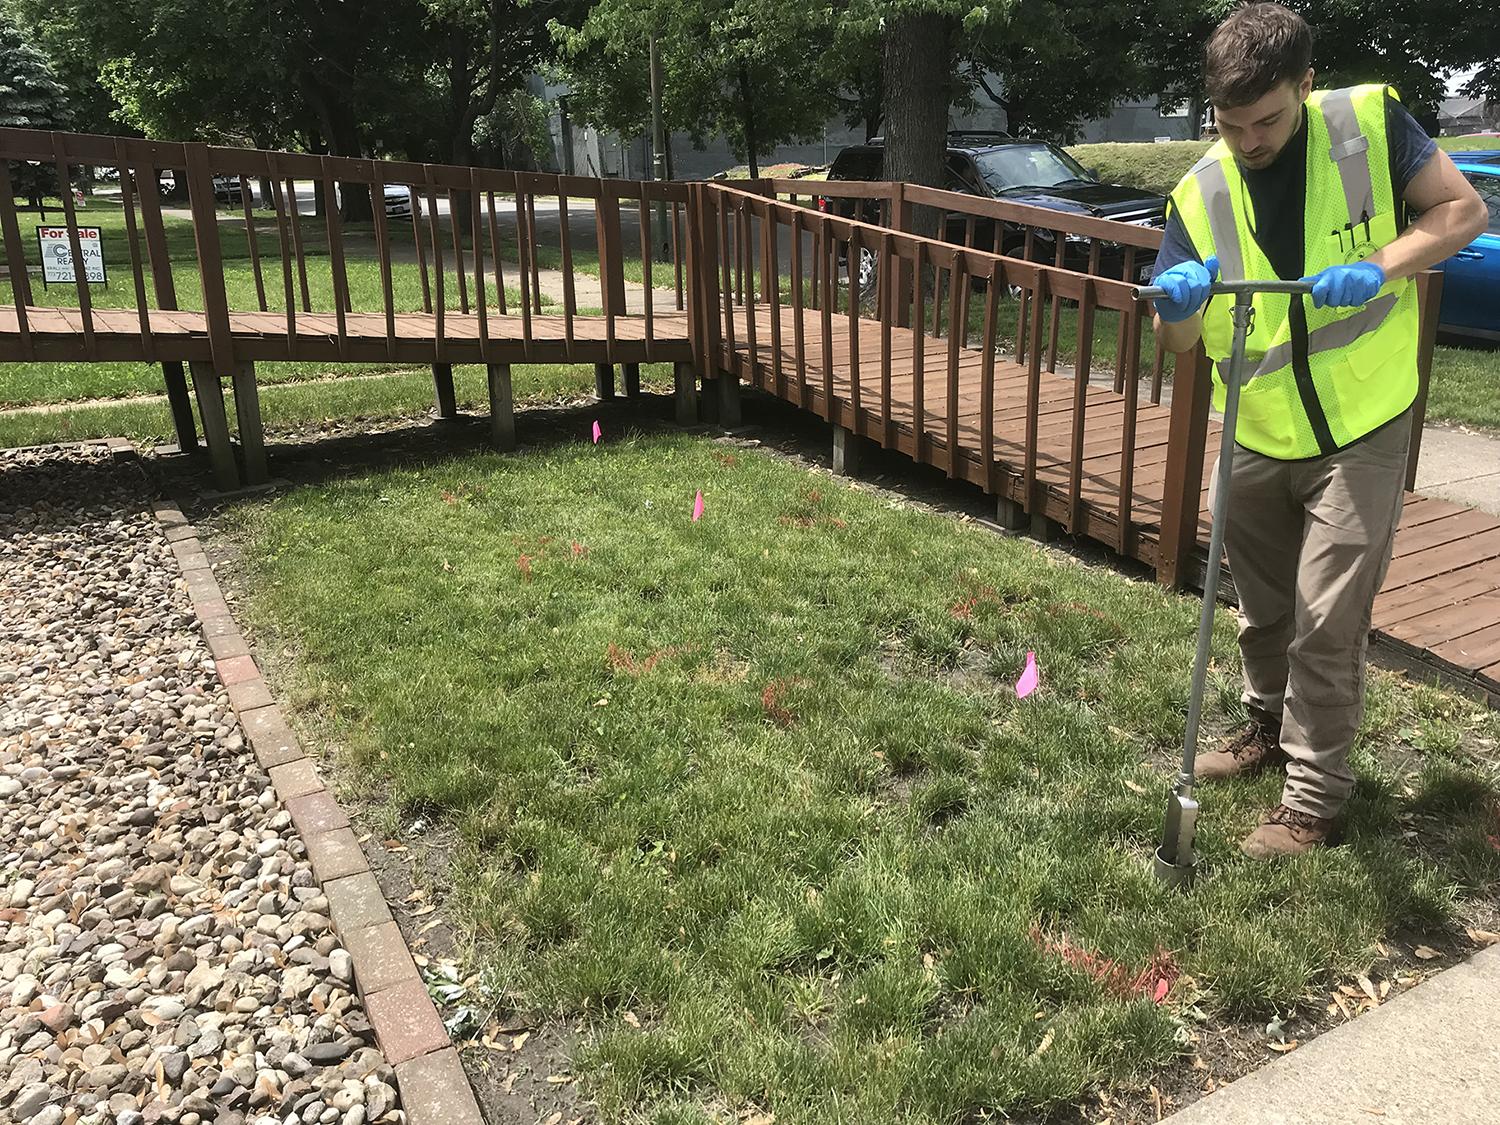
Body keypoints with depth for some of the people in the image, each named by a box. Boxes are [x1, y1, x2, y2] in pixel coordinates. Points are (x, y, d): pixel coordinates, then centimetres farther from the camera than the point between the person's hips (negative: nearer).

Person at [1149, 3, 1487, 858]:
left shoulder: (1372, 123, -10)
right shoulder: (1200, 195, -6)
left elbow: (1463, 209, -7)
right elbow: (1180, 341, -7)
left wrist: (1380, 266, -24)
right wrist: (1178, 304, -30)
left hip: (1362, 431, -3)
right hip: (1260, 440, 3)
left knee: (1328, 620, -5)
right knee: (1263, 609, 18)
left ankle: (1315, 797, 10)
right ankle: (1272, 726, 43)